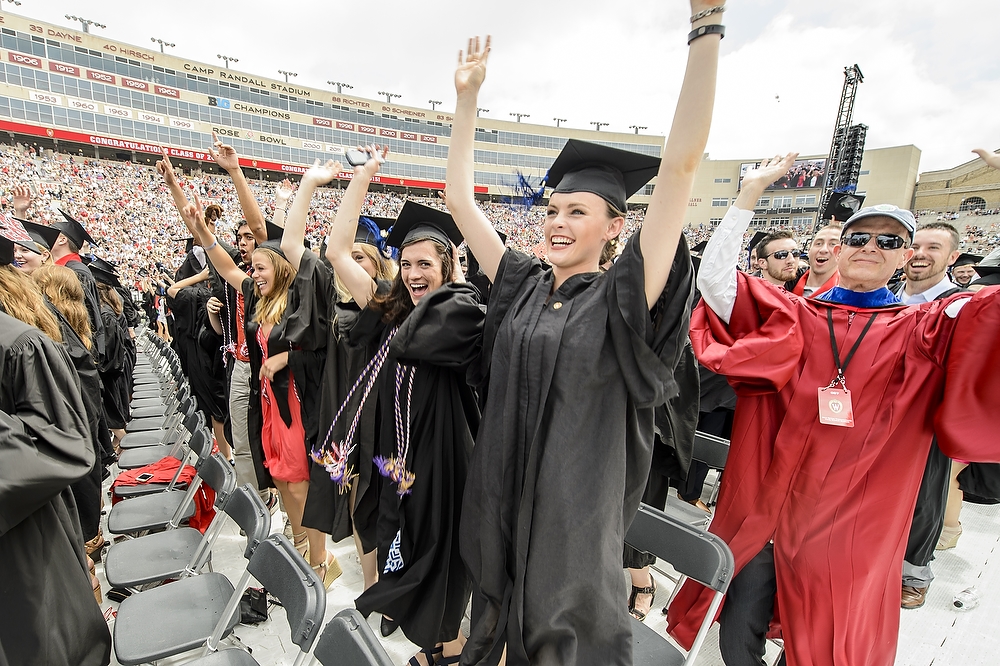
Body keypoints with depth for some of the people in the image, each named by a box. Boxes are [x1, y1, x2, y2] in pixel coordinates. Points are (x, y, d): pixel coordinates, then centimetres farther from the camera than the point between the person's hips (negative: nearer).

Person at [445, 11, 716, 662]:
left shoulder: (623, 296, -12)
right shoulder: (521, 284, 0)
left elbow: (681, 162, -20)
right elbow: (460, 198, 4)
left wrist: (706, 24, -20)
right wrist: (468, 96, 5)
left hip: (578, 511, -4)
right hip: (501, 501, 4)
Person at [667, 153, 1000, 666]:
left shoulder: (926, 330, 3)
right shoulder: (788, 315, 1)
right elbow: (713, 279, -9)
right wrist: (749, 195, -12)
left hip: (851, 532, 0)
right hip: (760, 514, 0)